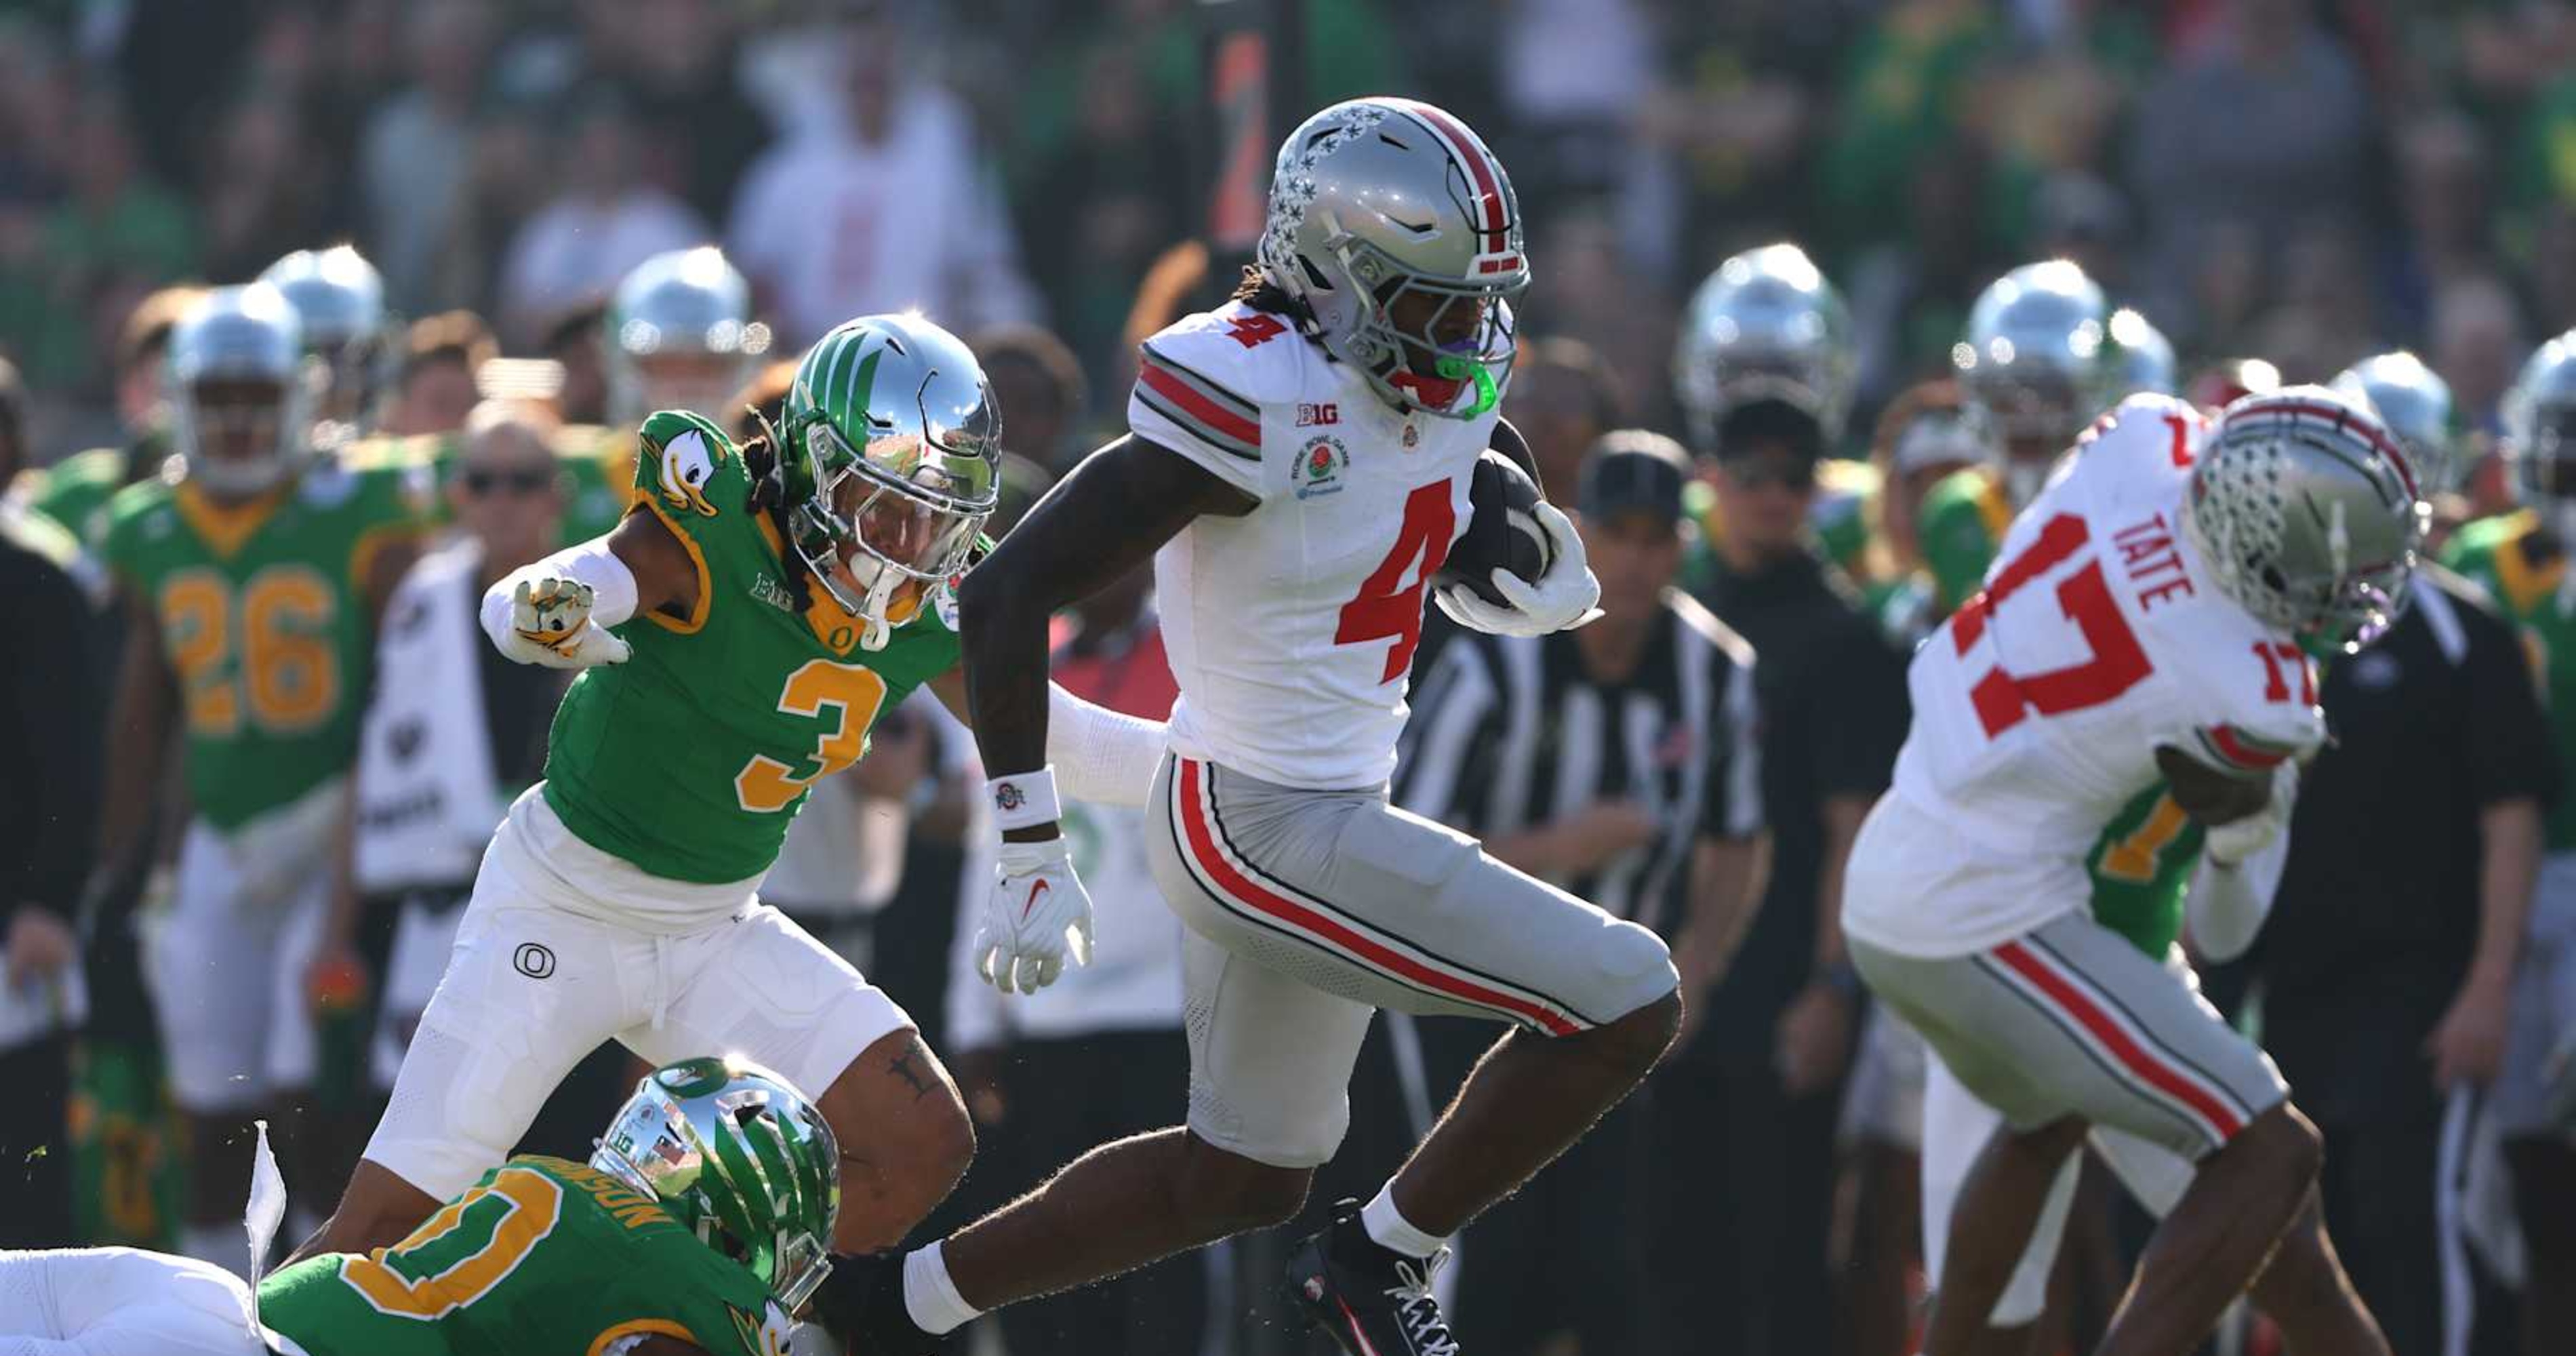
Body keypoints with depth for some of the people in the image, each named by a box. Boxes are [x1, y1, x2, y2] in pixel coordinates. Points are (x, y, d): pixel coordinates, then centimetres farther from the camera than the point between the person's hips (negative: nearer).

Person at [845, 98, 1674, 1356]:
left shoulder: (1448, 395, 2)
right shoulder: (1261, 401, -23)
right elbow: (1008, 593, -23)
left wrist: (1538, 575, -7)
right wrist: (1032, 856, -22)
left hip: (1331, 812, 10)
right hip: (1264, 827, -10)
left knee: (1243, 1179, 22)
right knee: (1626, 1005, -11)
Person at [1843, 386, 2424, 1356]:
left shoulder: (2145, 442, -9)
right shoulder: (2253, 693, -23)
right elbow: (2231, 812, 0)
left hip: (1887, 885, 9)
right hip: (1987, 920, -9)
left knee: (2047, 1120, 34)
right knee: (2270, 1156, -7)